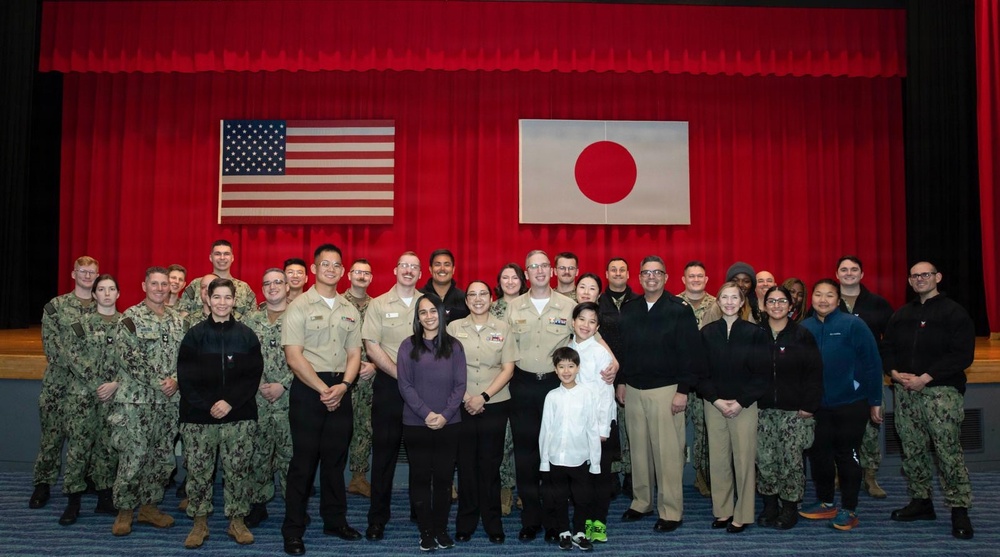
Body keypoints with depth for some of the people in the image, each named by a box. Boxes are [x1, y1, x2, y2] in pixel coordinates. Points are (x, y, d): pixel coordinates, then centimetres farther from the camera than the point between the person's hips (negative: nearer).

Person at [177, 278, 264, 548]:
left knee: (238, 470, 2)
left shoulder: (247, 336, 4)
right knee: (198, 471, 4)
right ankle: (199, 522, 18)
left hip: (239, 417, 0)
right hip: (199, 416, 0)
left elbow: (253, 375, -1)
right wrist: (207, 406, -11)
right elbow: (185, 377, -1)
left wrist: (230, 402, -12)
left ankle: (237, 521, 17)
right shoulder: (194, 335, 3)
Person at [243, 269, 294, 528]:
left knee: (290, 452, 0)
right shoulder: (250, 320, 10)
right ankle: (257, 504, 22)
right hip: (257, 398, 3)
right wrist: (259, 385, -5)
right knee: (258, 453, 9)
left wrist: (282, 385, -12)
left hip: (289, 397, -3)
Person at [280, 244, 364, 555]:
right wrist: (323, 390, -14)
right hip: (308, 388, -4)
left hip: (341, 389, 5)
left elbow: (354, 354, 10)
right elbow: (293, 356, -11)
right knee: (304, 459, -1)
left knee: (336, 458, 11)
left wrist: (344, 386, -7)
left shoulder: (350, 311, 11)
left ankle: (335, 520, 24)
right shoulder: (300, 306, -5)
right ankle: (293, 530, 8)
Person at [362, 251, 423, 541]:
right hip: (389, 386, -2)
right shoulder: (378, 305, 1)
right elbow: (372, 347, -5)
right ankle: (377, 519, 11)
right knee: (384, 451, 2)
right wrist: (401, 375, -12)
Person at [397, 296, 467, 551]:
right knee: (421, 477, 4)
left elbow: (460, 384, 2)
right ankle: (426, 531, 15)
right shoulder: (408, 346, 2)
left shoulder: (454, 346, 6)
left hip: (449, 424, 1)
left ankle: (441, 529, 17)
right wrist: (426, 414, -13)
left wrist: (445, 415, -10)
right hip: (416, 424, -1)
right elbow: (404, 385, -4)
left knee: (444, 477, 5)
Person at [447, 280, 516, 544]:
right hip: (462, 406, 0)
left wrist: (484, 396, -9)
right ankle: (465, 523, 17)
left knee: (490, 465, 5)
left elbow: (508, 368, 1)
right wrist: (464, 398, -8)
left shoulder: (502, 328, 4)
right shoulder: (454, 328, 4)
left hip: (495, 405, 0)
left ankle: (493, 524, 16)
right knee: (466, 464, 5)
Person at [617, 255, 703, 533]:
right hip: (633, 390, 4)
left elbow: (690, 352, -7)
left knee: (667, 451, -2)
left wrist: (683, 390, -11)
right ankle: (641, 502, 23)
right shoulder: (628, 309, 9)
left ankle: (671, 511, 8)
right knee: (638, 448, 10)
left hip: (666, 390, -4)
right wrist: (621, 381, 11)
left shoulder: (679, 309, -4)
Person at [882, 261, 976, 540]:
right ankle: (920, 501, 20)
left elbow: (963, 355, -10)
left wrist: (925, 377, -16)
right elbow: (886, 348, 17)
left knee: (948, 450, -8)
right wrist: (894, 372, -4)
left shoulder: (954, 312, 0)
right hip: (905, 391, 6)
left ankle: (959, 510, -1)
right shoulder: (901, 315, 18)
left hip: (941, 390, -5)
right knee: (912, 450, 9)